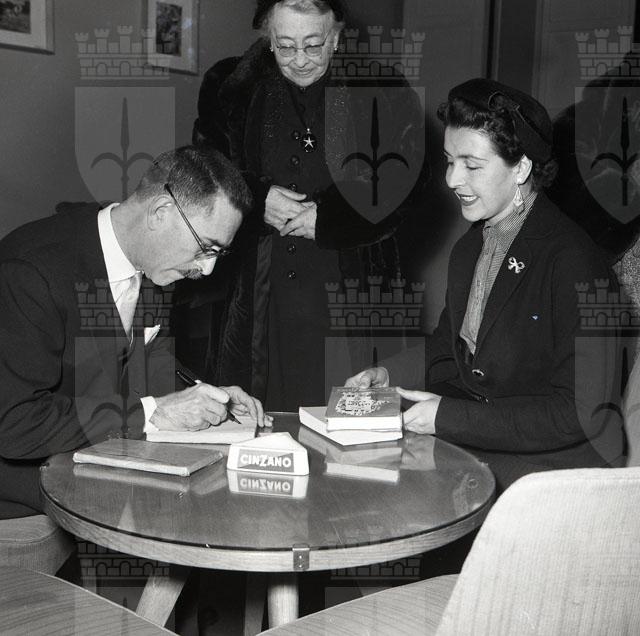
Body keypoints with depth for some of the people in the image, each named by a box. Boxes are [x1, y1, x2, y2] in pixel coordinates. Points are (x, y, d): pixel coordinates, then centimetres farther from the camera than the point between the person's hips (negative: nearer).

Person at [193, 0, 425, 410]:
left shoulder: (384, 92, -1)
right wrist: (258, 197, -11)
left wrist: (327, 217, -15)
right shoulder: (231, 87, 5)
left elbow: (406, 190, -5)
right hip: (260, 295, 2)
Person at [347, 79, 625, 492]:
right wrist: (388, 375, 3)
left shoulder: (574, 263, -18)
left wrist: (449, 417, -21)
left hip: (552, 457, -7)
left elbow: (579, 414, -20)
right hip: (465, 439, 7)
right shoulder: (469, 249, 9)